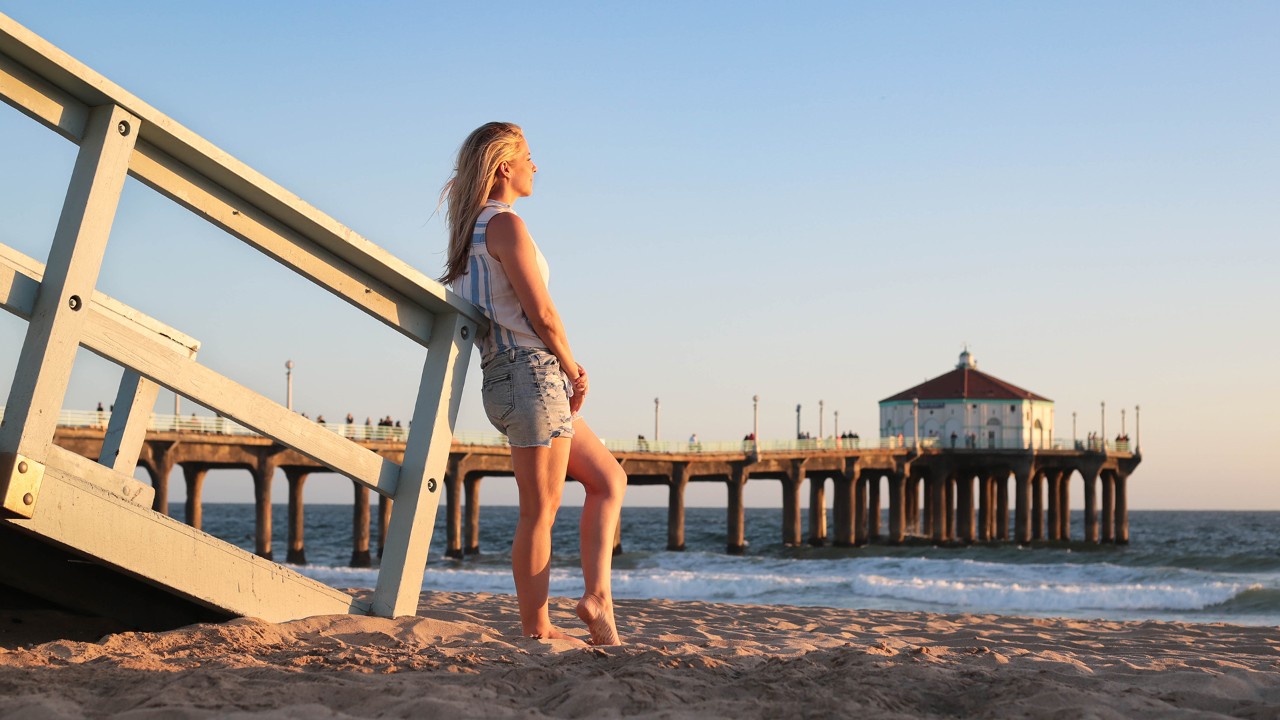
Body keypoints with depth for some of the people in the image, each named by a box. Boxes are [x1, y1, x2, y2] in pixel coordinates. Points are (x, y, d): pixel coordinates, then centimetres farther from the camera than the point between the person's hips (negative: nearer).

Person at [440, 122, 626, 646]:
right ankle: (536, 630, 2)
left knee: (609, 479, 14)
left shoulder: (473, 230, 18)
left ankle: (597, 595, 6)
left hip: (506, 380, 10)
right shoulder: (506, 224, -11)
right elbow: (542, 314, -17)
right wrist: (573, 371, -1)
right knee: (541, 512, -4)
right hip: (531, 373, -10)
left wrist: (567, 372, 11)